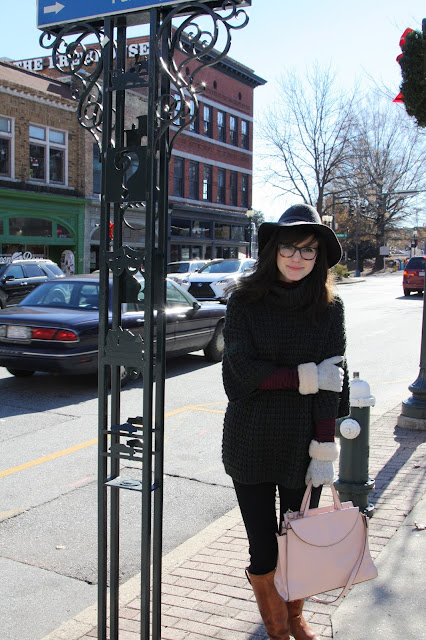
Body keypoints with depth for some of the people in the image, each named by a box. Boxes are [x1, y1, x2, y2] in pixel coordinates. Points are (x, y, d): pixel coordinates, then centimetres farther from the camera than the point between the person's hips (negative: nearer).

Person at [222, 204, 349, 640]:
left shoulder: (328, 307, -1)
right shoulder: (246, 302, -4)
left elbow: (332, 383, -4)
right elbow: (243, 371, -12)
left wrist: (324, 450, -9)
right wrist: (307, 377, -15)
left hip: (303, 445, 1)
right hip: (251, 445, -1)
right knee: (263, 550, 8)